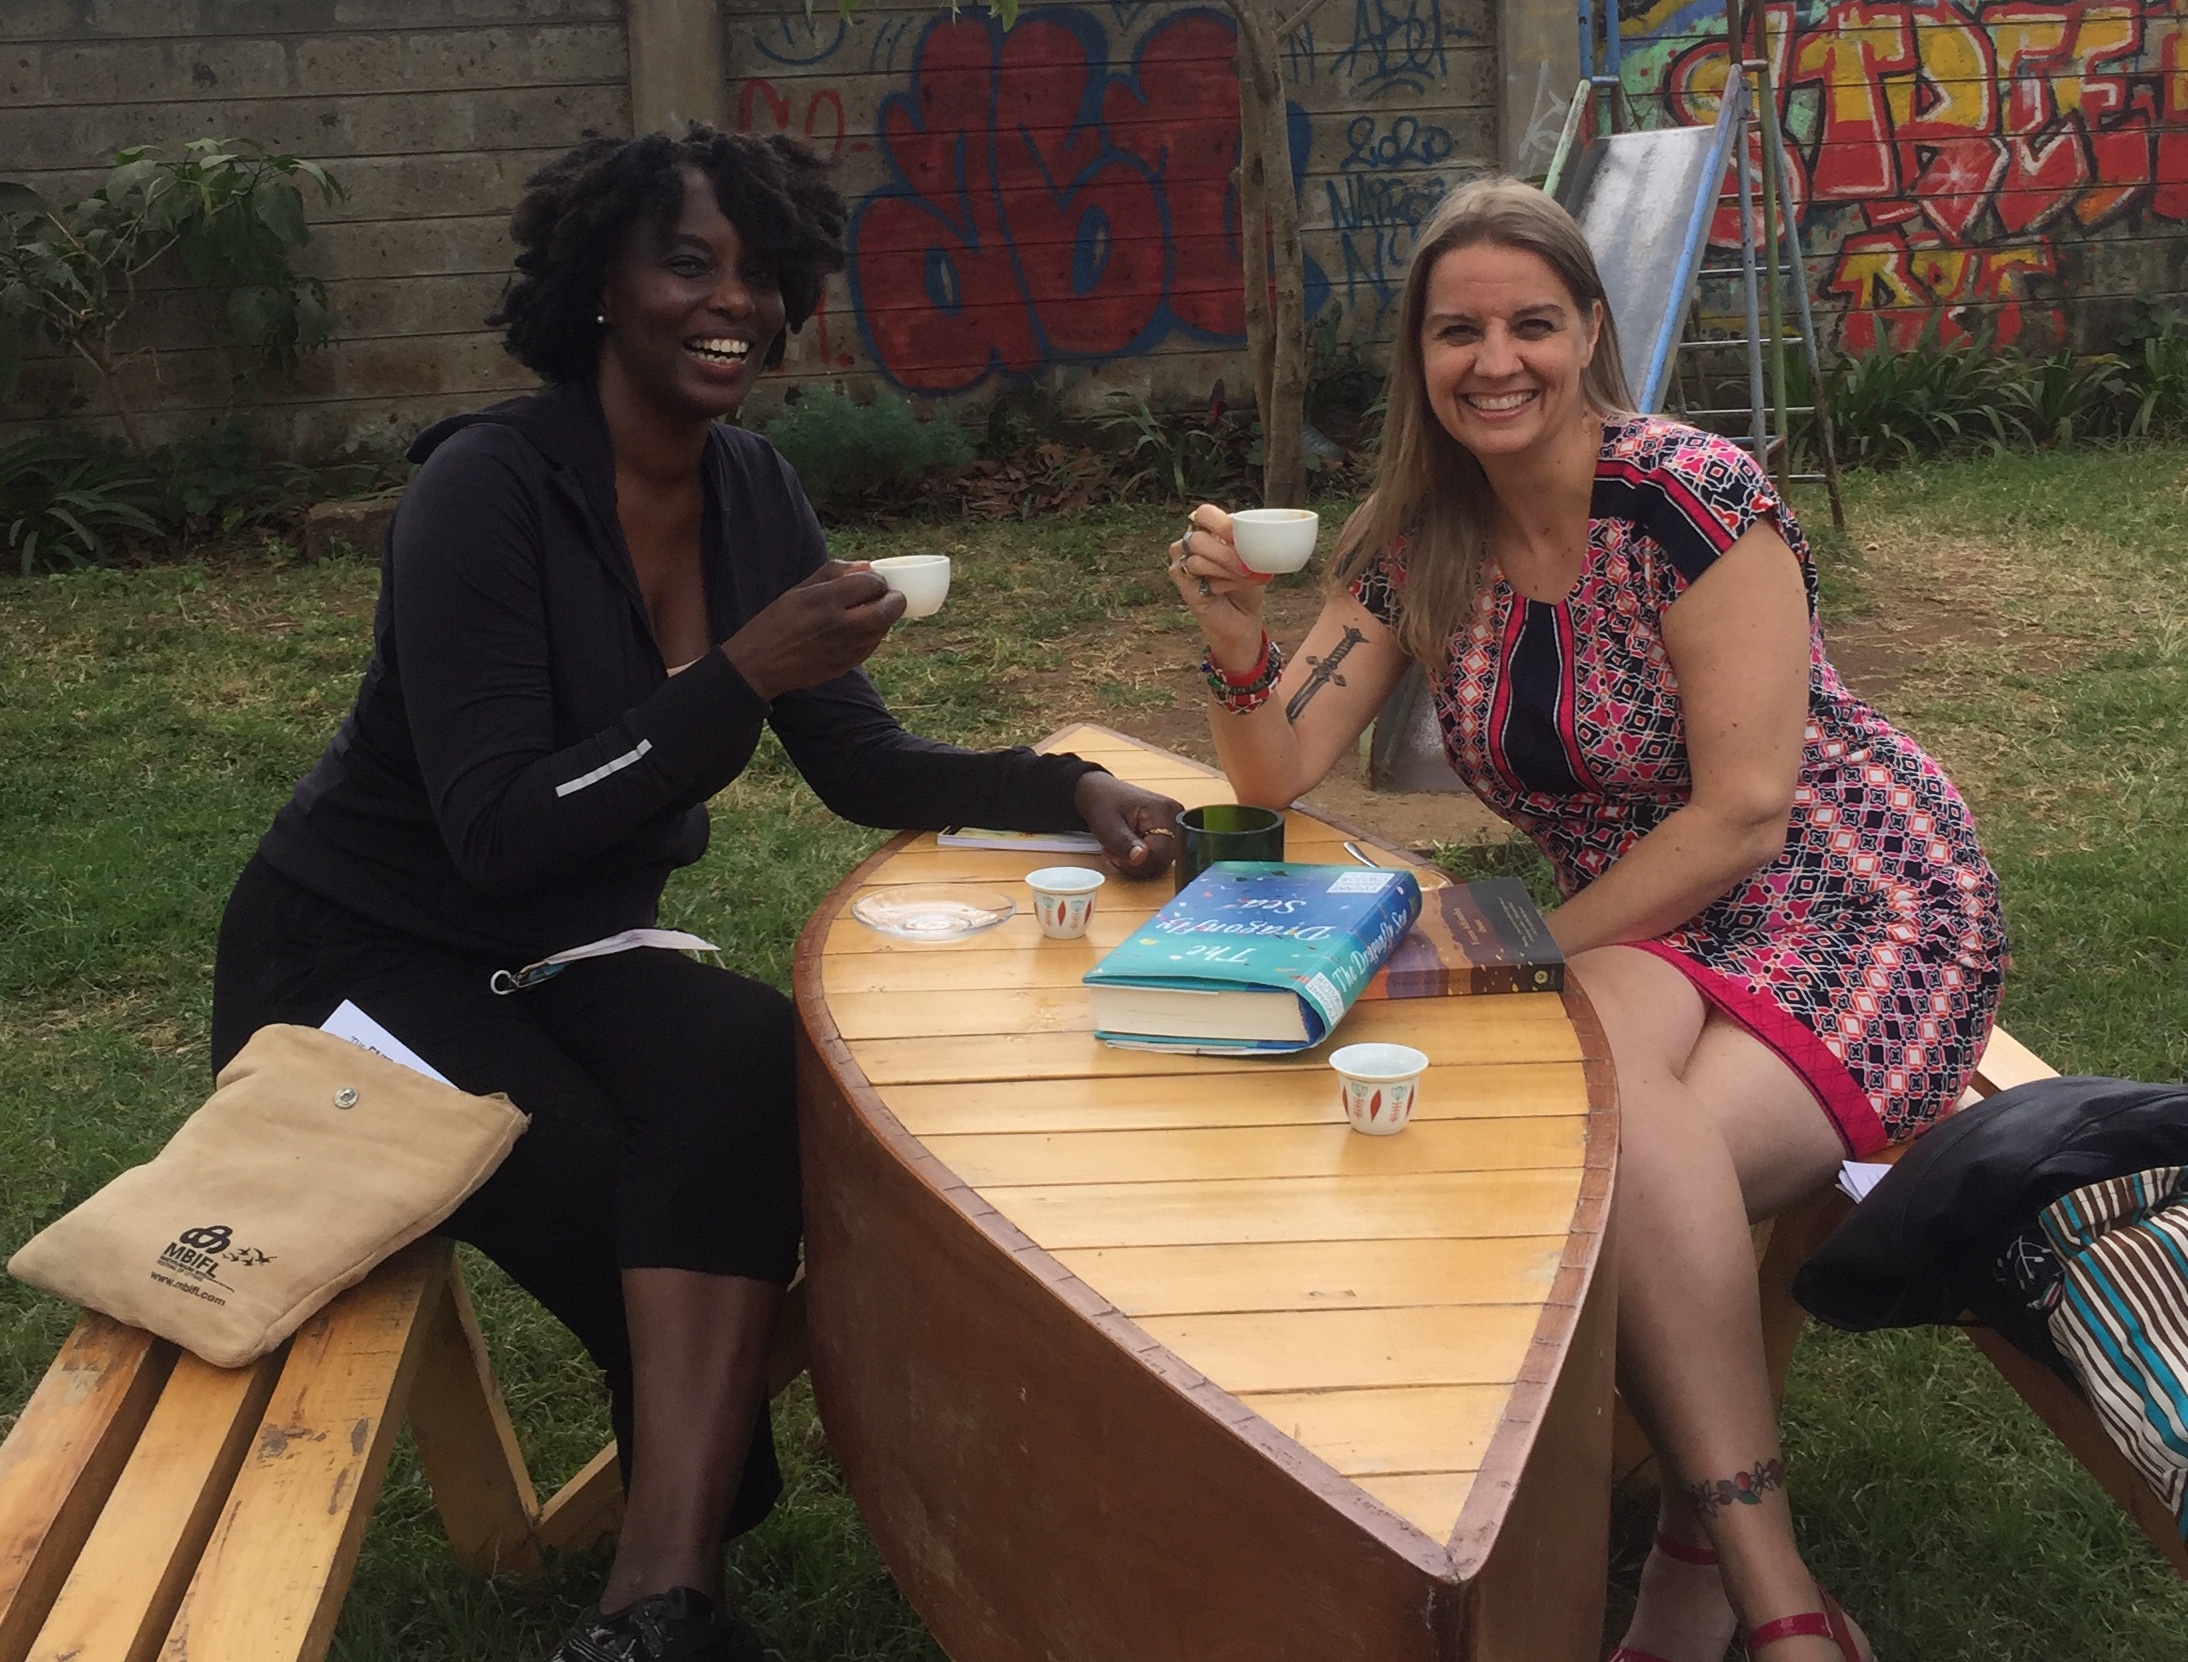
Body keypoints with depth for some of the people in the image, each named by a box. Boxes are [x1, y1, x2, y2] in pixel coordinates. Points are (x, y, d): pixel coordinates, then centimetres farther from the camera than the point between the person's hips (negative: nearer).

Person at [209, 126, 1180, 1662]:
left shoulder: (752, 491, -1)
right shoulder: (489, 487, -21)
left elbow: (863, 768, 3)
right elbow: (494, 832, -27)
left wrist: (1067, 792, -12)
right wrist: (744, 675, -31)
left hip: (567, 956, 5)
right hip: (365, 963, -5)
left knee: (746, 1062, -28)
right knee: (668, 1242, -25)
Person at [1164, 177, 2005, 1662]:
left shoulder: (1694, 498, -16)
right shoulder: (1414, 545, 2)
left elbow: (1742, 816, -19)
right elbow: (1278, 777, 0)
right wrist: (1239, 644, -20)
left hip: (1860, 911, -4)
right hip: (1638, 940, 4)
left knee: (1617, 1137, -34)